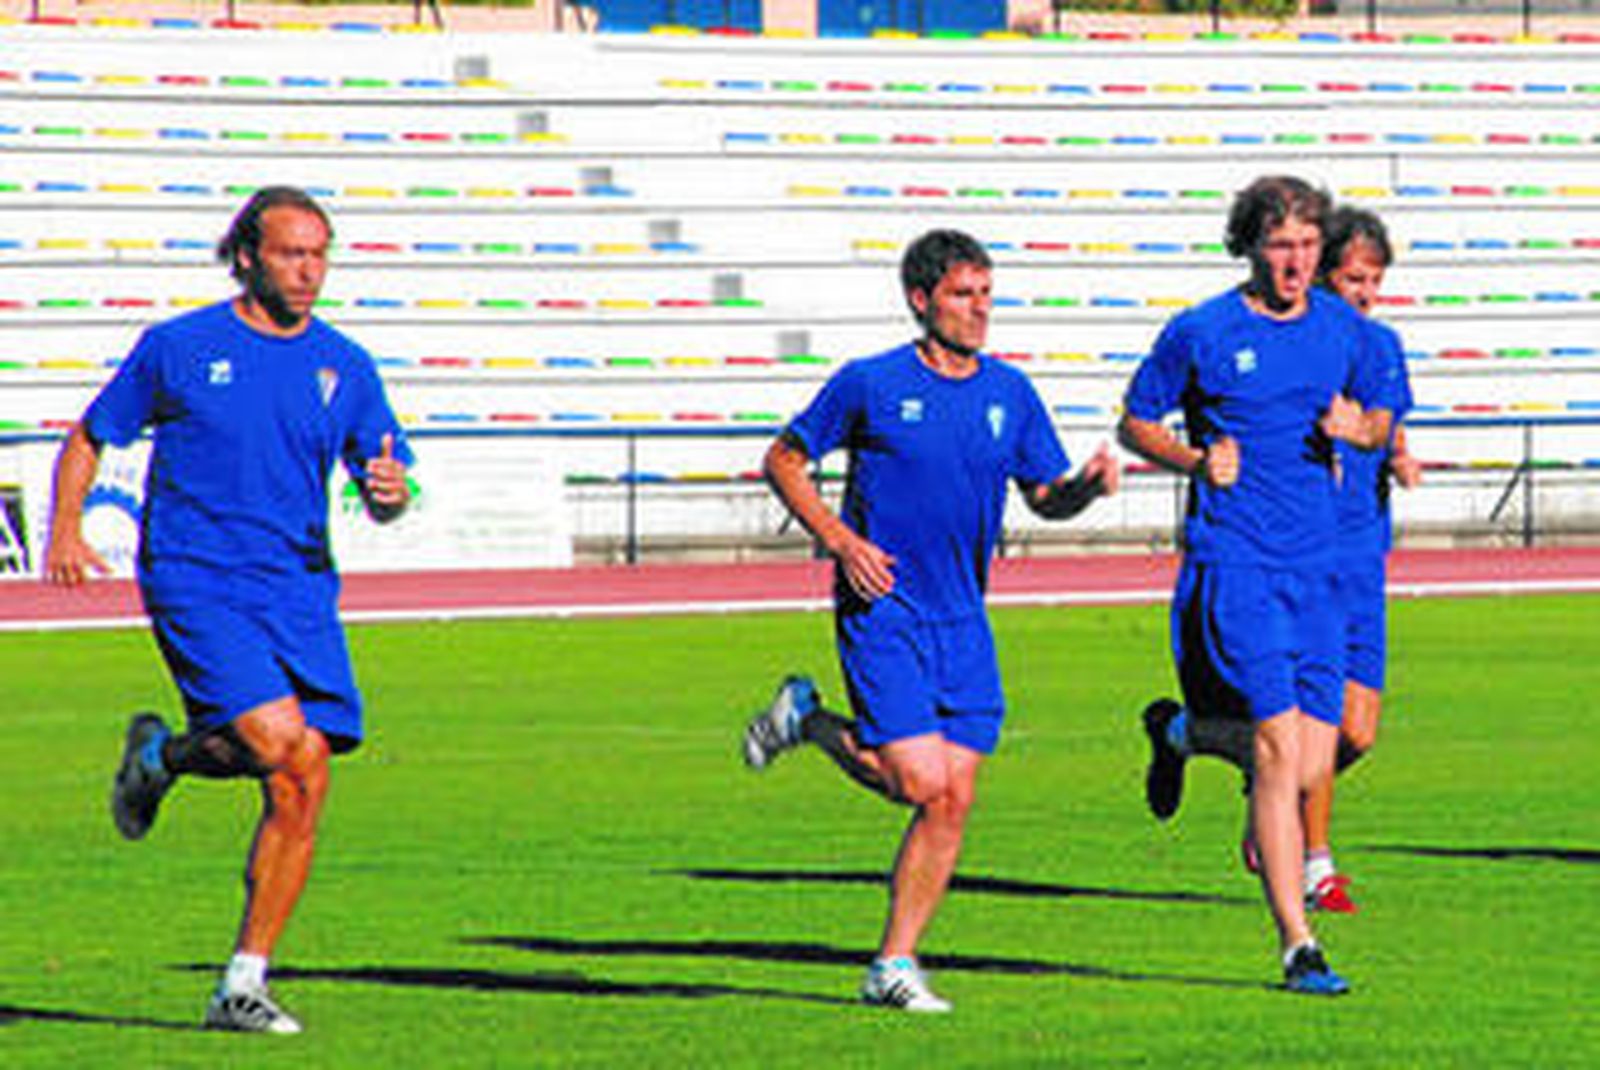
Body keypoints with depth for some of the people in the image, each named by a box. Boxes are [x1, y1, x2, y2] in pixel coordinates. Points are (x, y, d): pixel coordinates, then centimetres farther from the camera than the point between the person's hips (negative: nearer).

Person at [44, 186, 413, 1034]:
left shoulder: (345, 367, 9)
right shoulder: (178, 347, 0)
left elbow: (384, 496, 10)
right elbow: (89, 439, 8)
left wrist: (390, 491, -14)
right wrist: (65, 529, -7)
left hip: (299, 590, 4)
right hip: (196, 582, -4)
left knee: (303, 789, -4)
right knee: (281, 741, -23)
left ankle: (243, 987, 6)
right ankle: (161, 756, 10)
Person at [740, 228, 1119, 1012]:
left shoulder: (1010, 393, 6)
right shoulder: (870, 384, -6)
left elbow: (1047, 498, 14)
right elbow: (785, 461, 2)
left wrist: (1087, 484, -10)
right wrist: (840, 540, -10)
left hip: (963, 621, 5)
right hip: (882, 611, -5)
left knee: (954, 801, -2)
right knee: (921, 784, -14)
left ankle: (894, 965, 8)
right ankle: (807, 721, 13)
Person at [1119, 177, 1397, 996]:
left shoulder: (1343, 329, 8)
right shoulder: (1200, 334, -4)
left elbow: (1379, 419, 22)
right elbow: (1135, 422, 6)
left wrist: (1360, 429, -2)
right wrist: (1197, 459, -12)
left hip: (1316, 566, 5)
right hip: (1232, 563, -5)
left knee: (1313, 766, 4)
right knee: (1282, 751, -14)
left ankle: (1180, 730, 35)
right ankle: (1298, 946, -8)